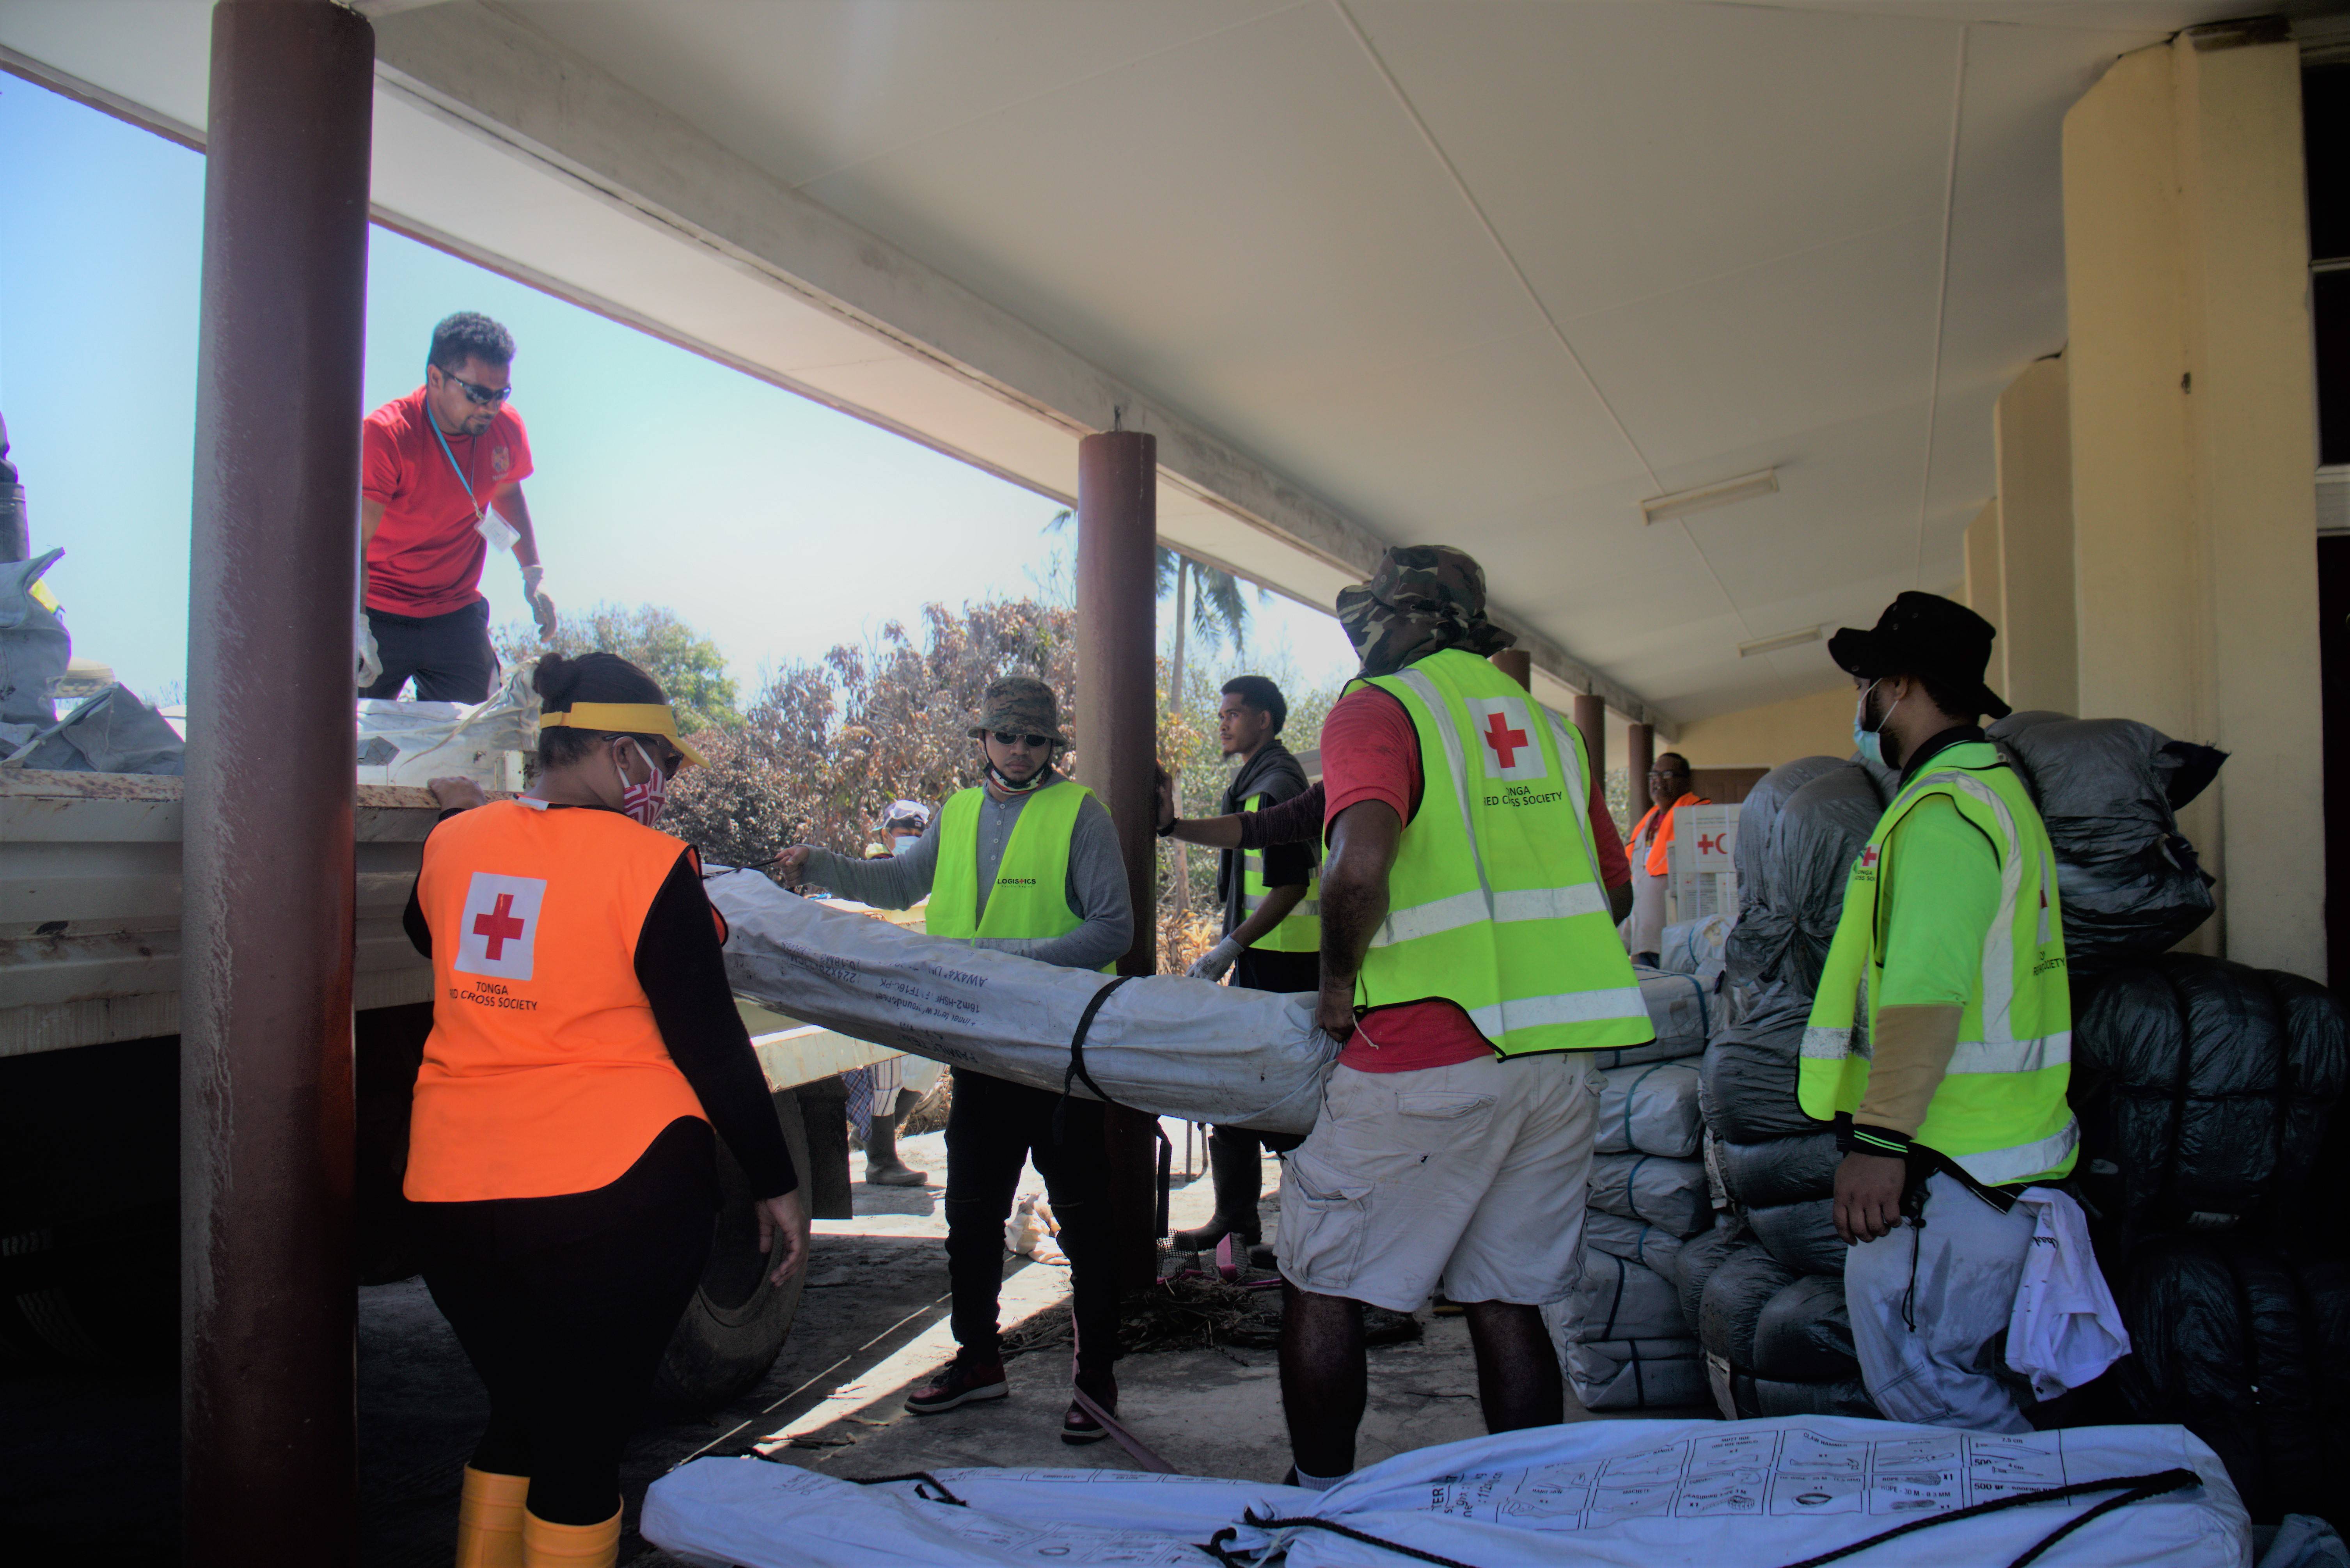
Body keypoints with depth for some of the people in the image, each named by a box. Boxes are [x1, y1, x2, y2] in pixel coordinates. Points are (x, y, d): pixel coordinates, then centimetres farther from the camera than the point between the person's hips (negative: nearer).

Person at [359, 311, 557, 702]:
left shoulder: (507, 428, -7)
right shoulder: (384, 435, -21)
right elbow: (353, 544, -28)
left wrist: (533, 573, 8)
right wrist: (356, 625, -43)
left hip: (456, 616, 4)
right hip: (379, 615, -4)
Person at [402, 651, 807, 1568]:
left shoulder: (454, 843, 4)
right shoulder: (649, 865, -12)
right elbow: (710, 1045, -10)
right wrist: (776, 1185, -2)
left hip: (452, 1191, 6)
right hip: (616, 1190, -6)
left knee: (517, 1418, 24)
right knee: (583, 1444, 7)